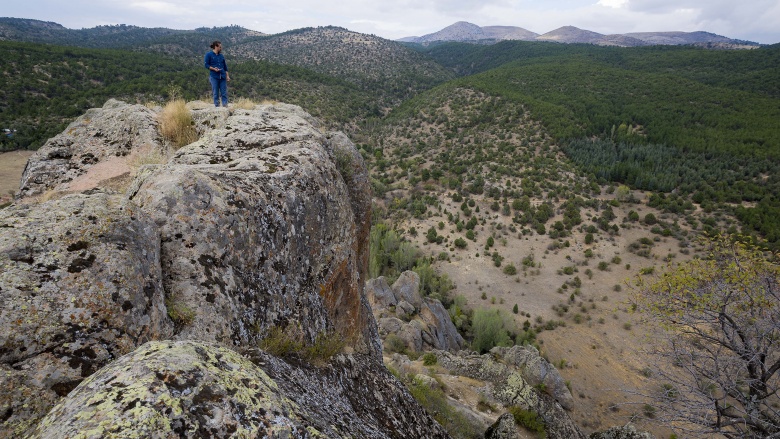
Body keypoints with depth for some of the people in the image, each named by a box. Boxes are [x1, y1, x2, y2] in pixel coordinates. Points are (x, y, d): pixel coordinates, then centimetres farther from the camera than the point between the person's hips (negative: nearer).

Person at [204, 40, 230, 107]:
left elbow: (225, 66, 17)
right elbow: (206, 65, -2)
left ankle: (225, 105, 3)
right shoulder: (209, 54, 0)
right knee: (215, 93, 0)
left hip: (222, 76, 4)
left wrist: (227, 76, 11)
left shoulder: (221, 56, 14)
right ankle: (217, 106, 6)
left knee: (224, 93, 0)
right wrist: (213, 68, -16)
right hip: (214, 77, -4)